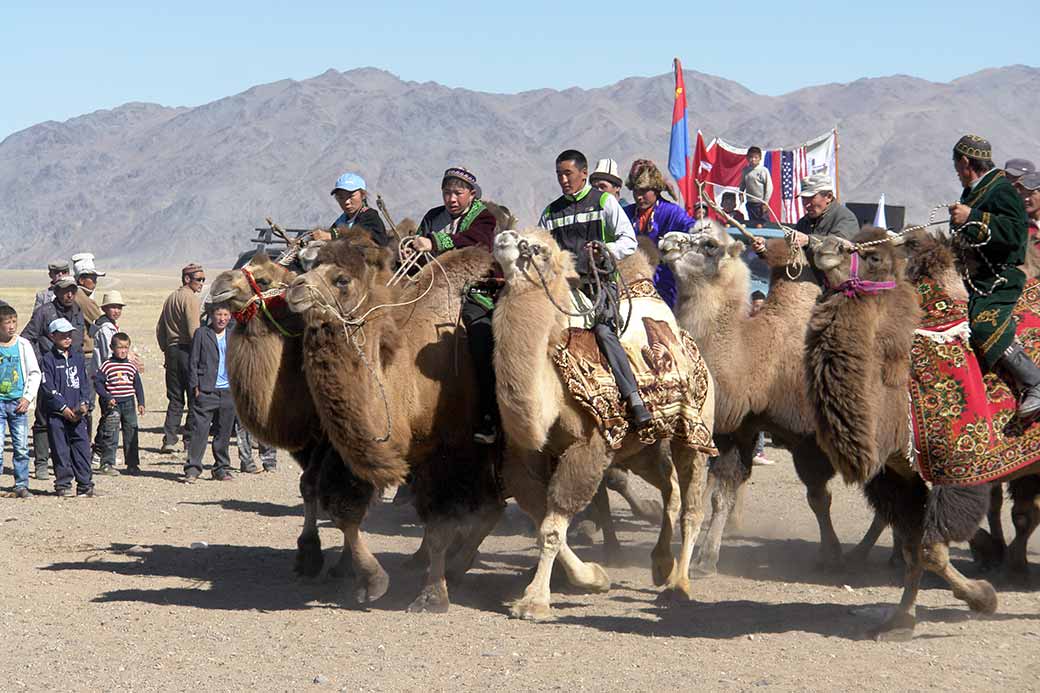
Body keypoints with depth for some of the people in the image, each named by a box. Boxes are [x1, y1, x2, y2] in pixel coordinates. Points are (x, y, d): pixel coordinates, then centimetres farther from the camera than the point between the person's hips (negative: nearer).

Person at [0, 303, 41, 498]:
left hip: (18, 402, 2)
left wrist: (28, 397, -2)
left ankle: (21, 485, 9)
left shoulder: (23, 344, 4)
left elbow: (35, 373, 8)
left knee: (21, 447, 2)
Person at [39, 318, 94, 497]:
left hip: (77, 412, 4)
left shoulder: (77, 356, 11)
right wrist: (64, 408, -14)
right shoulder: (48, 359, -3)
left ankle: (85, 484, 5)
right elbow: (48, 388, -8)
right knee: (60, 450, 0)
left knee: (82, 446, 0)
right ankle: (63, 485, 8)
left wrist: (84, 403, -3)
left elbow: (84, 382, 12)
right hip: (56, 414, -4)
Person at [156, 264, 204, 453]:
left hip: (172, 351, 8)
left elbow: (160, 329, 18)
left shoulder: (171, 298, 15)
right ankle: (190, 440, 0)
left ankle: (169, 439, 2)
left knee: (175, 399, 10)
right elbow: (194, 330, -18)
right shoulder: (190, 298, -10)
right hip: (188, 350, -8)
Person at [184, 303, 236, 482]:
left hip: (228, 392, 4)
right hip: (205, 392, -4)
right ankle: (192, 469, -5)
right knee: (199, 430, -7)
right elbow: (193, 362, 0)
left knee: (224, 433, 7)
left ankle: (222, 469, 16)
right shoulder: (201, 334, 2)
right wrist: (195, 387, -7)